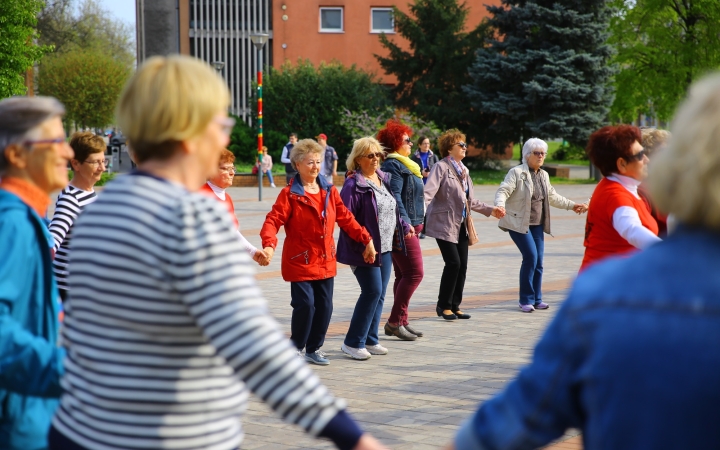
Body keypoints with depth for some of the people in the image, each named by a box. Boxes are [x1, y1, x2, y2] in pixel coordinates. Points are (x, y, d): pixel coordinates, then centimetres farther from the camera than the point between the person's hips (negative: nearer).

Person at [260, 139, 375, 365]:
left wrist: (366, 239, 6)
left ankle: (314, 348, 23)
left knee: (324, 306, 7)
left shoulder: (329, 191, 8)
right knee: (305, 304, -10)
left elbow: (346, 218, 12)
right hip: (300, 260, -5)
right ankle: (296, 346, 12)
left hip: (326, 261, 5)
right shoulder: (289, 194, -8)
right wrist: (269, 245, -34)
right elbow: (273, 220, -17)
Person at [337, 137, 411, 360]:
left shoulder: (384, 179, 12)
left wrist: (404, 226, 15)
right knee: (372, 291, -11)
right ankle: (353, 342, -2)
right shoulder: (353, 185, -14)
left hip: (385, 248, 8)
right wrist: (361, 246, -23)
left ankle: (370, 340, 20)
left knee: (380, 294, 10)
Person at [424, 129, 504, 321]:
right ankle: (444, 305, 1)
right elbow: (428, 192, -21)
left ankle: (454, 306, 14)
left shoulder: (463, 170, 15)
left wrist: (491, 210, 24)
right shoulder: (441, 167, -8)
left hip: (461, 224, 8)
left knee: (462, 265, 4)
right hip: (444, 224, -8)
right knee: (453, 263, -13)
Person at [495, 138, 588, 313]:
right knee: (530, 257, -14)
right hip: (519, 223, -7)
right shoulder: (516, 172, -8)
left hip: (537, 224, 7)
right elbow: (503, 191, -17)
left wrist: (572, 205, 32)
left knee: (538, 261, 5)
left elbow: (552, 197, 28)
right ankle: (526, 300, -3)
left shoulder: (544, 175, 14)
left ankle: (536, 299, 15)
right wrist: (500, 206, -36)